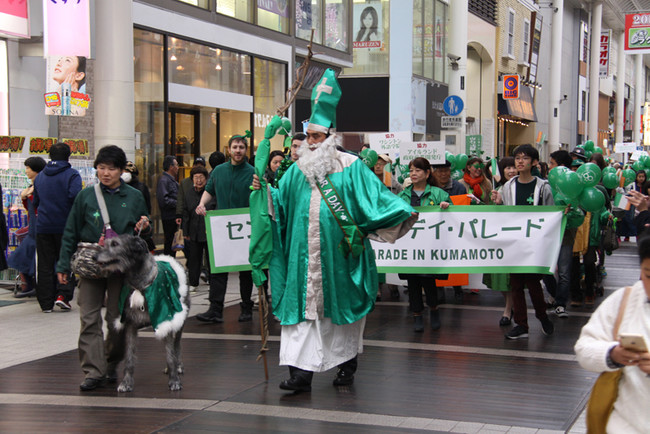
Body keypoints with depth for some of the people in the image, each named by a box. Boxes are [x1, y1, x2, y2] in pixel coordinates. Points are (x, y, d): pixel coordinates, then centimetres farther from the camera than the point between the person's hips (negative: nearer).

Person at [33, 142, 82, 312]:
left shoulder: (40, 176, 11)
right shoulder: (72, 175, -6)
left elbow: (35, 202, 16)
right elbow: (75, 196, -20)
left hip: (43, 227, 4)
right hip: (65, 226, -4)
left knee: (44, 265, 7)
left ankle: (46, 303, 7)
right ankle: (63, 294, -8)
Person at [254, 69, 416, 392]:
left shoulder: (351, 167, 0)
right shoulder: (298, 170, 12)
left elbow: (375, 196, -6)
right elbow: (281, 204, 15)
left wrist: (403, 211, -19)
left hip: (339, 254, -3)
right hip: (305, 254, 3)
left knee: (341, 304, 8)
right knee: (303, 302, -5)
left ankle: (347, 364, 25)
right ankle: (302, 371, -7)